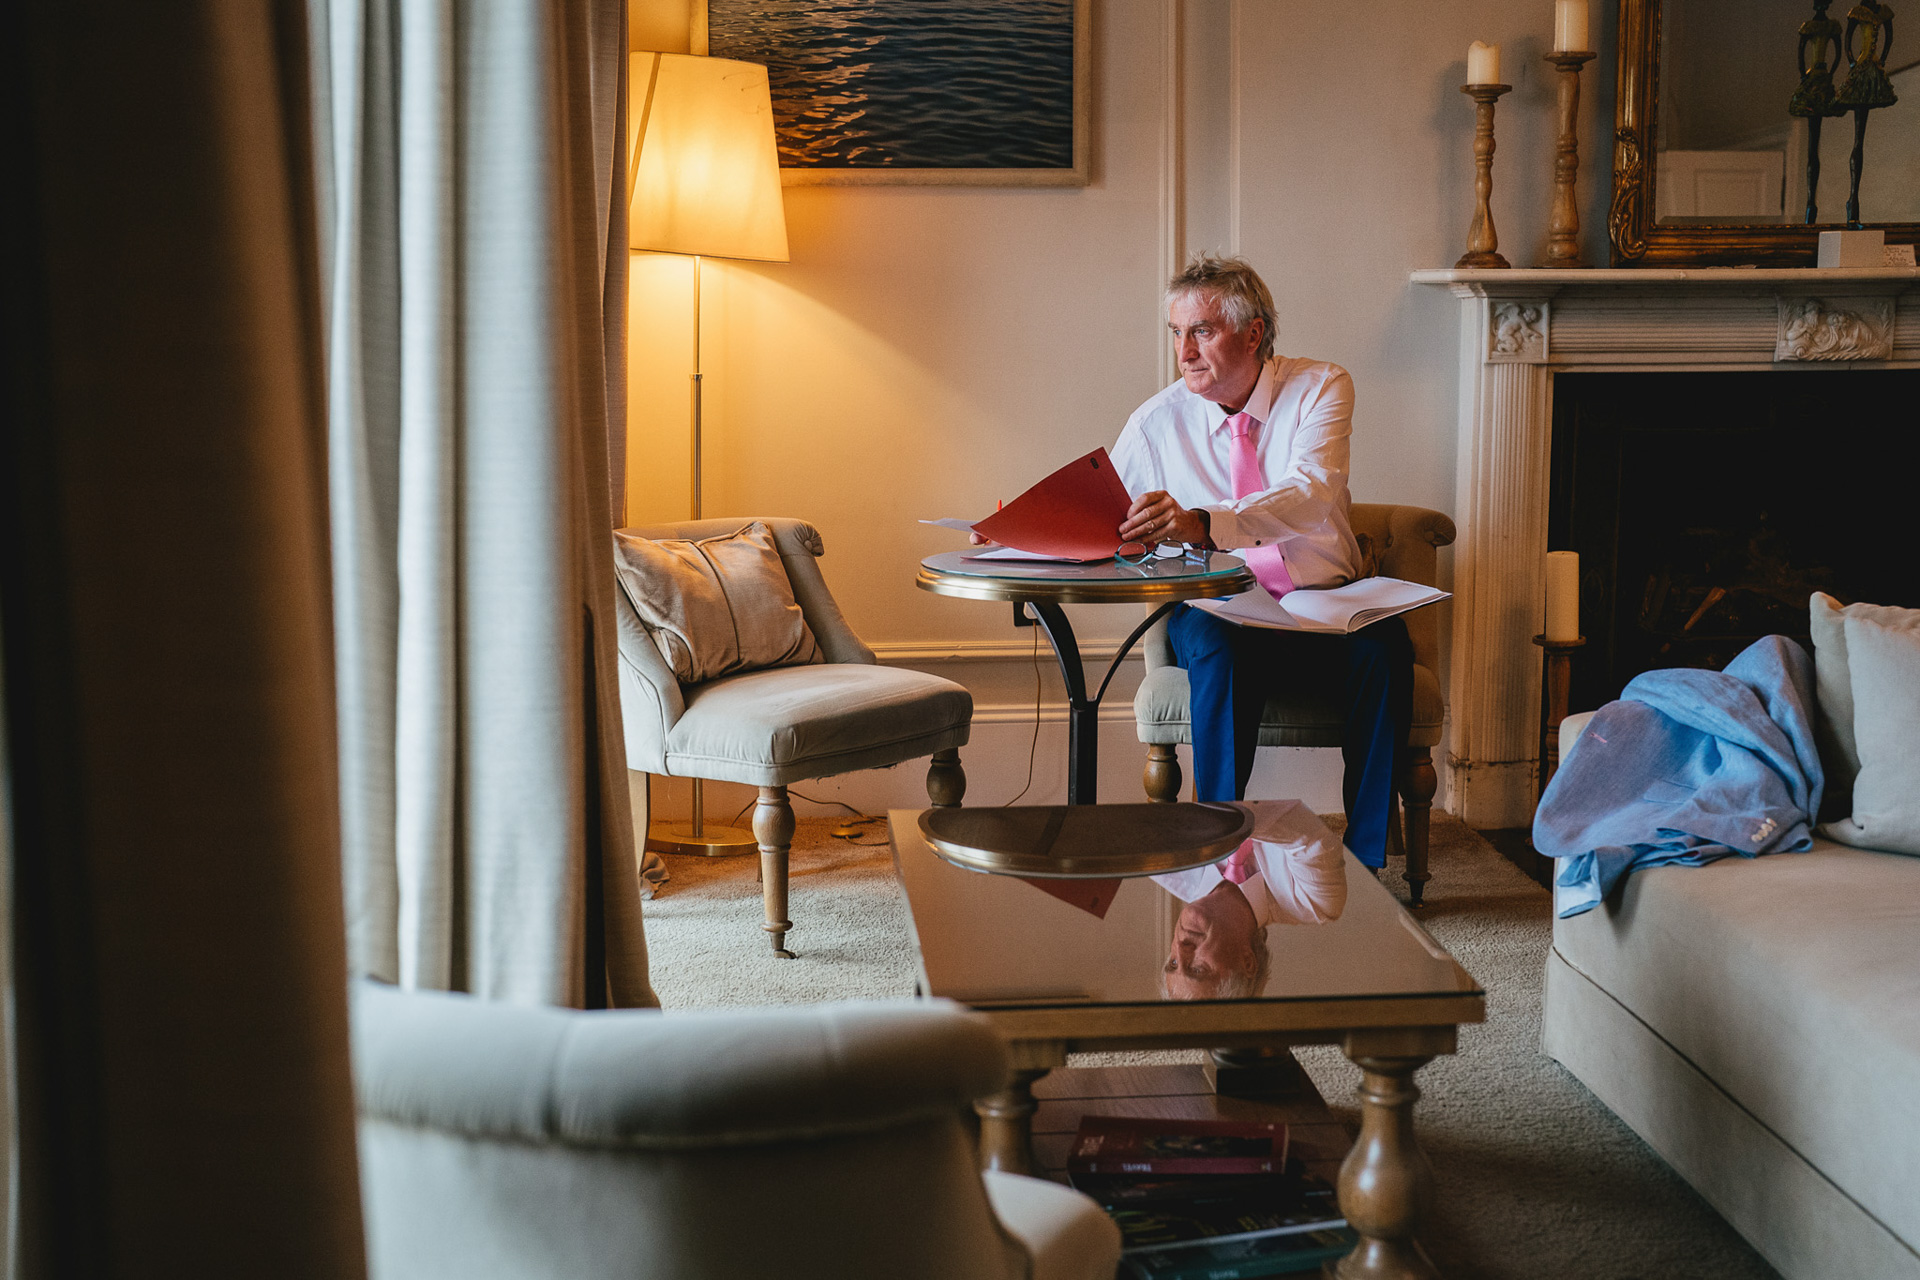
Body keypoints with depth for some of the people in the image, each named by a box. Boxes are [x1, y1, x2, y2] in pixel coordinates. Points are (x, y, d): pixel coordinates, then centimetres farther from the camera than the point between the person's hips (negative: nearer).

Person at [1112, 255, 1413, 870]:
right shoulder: (1156, 422, 2)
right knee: (1214, 651, -35)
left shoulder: (1321, 387, -5)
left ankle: (1366, 861, -22)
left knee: (1384, 647, -31)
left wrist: (1202, 524, -41)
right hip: (1220, 609, 0)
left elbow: (1311, 496, -24)